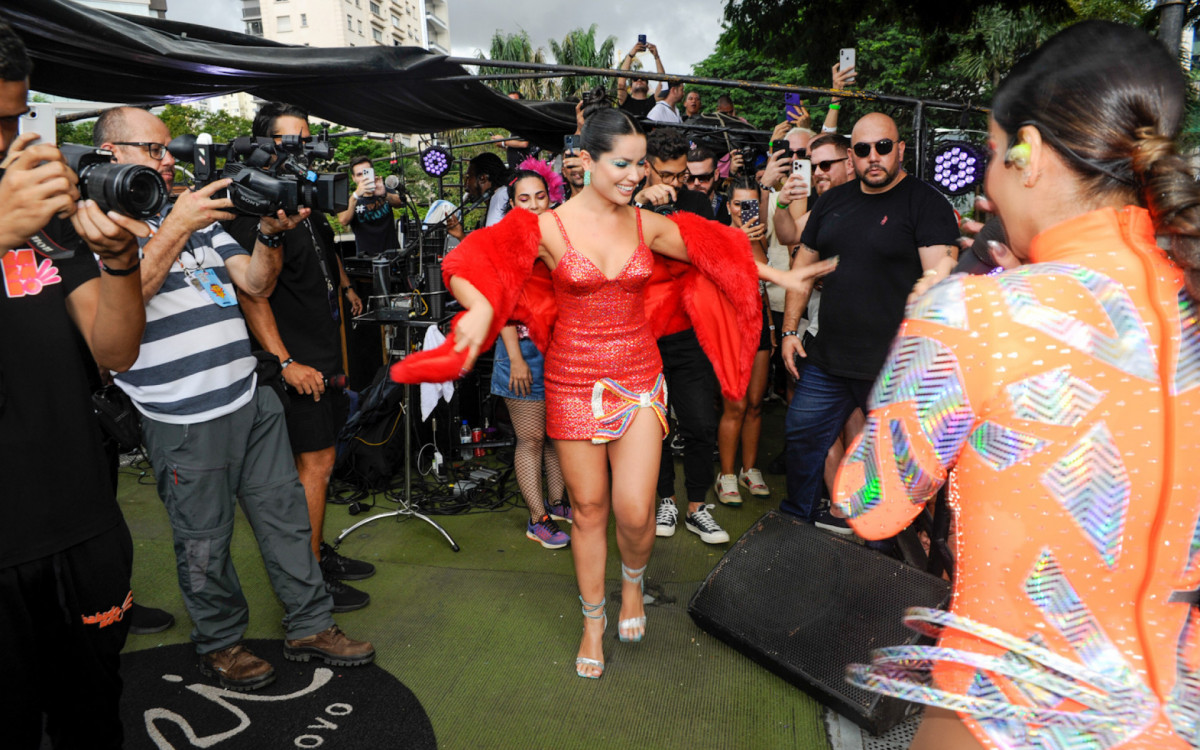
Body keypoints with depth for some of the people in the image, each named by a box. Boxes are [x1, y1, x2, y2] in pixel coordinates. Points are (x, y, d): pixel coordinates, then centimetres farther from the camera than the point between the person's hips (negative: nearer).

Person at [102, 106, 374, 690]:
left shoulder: (201, 215, 17)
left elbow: (256, 283, 10)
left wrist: (269, 233, -8)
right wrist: (176, 226, -22)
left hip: (252, 399, 6)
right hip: (185, 419, -6)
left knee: (286, 515, 11)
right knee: (204, 541, 7)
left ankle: (309, 626, 25)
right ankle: (219, 642, 28)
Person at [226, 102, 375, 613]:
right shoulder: (254, 209, -15)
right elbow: (250, 294, -21)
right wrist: (285, 362, -24)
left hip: (325, 354, 9)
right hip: (299, 362, -9)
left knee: (319, 459, 15)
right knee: (316, 462, -5)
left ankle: (319, 553, 29)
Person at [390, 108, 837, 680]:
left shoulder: (648, 225, 2)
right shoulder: (548, 227, -8)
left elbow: (712, 252, 15)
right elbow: (467, 268, -14)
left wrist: (780, 276, 14)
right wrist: (481, 308, -35)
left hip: (639, 379, 2)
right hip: (574, 383, -1)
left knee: (634, 510, -6)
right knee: (588, 508, 9)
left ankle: (632, 580, 30)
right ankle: (593, 622, 32)